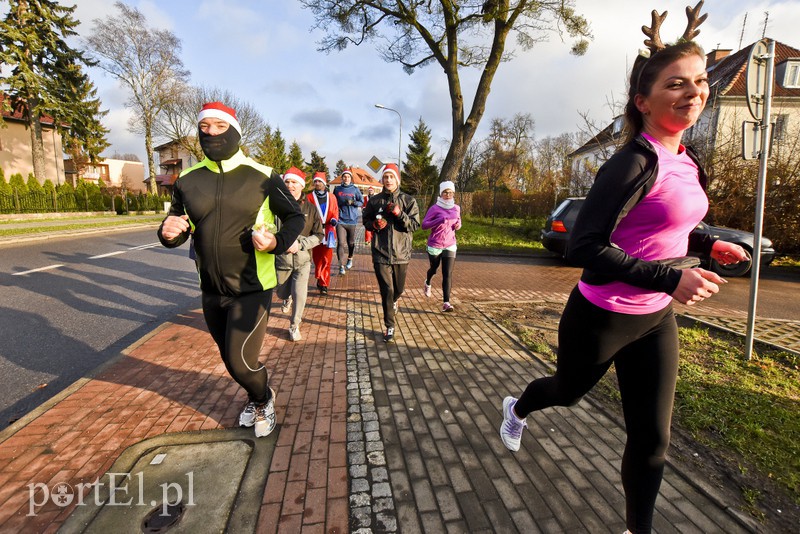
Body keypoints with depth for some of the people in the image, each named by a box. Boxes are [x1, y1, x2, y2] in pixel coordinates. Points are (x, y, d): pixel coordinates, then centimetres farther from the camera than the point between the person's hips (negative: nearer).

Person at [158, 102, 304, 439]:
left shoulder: (263, 177, -9)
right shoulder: (188, 180, 2)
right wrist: (168, 232, -15)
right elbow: (177, 230, 10)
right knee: (231, 358, 19)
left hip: (252, 290, -5)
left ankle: (264, 401, 27)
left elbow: (295, 217, 0)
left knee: (240, 362, -7)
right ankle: (256, 398, 49)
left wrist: (277, 242, -20)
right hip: (211, 292, 5)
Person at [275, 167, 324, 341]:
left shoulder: (310, 209, -4)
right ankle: (287, 298, 58)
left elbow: (318, 235, -3)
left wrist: (300, 244, -16)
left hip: (302, 259, 0)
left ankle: (294, 326, 15)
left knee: (300, 293, -10)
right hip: (281, 259, 1)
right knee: (282, 293, 19)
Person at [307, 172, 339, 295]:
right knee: (317, 257, 5)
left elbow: (335, 210, 12)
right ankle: (322, 281, 22)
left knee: (326, 258, -4)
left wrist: (334, 219, -8)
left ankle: (323, 284, 1)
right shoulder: (310, 197, 7)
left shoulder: (331, 197, 11)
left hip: (328, 230, 0)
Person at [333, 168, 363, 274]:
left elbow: (362, 202, 4)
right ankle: (342, 266, -10)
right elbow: (333, 202, 20)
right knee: (342, 243, -10)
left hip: (352, 220, 0)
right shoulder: (337, 189, 9)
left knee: (351, 242, 10)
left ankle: (350, 258, 36)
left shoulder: (355, 189, 4)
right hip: (340, 220, 0)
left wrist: (353, 202, -13)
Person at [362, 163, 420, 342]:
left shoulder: (409, 200, 1)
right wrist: (374, 224, -9)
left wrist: (399, 214, -19)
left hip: (401, 253, 1)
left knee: (399, 289, 17)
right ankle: (389, 326, 11)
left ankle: (393, 301, 54)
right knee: (386, 290, -3)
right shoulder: (375, 200, 4)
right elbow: (366, 221, 14)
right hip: (381, 253, -1)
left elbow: (415, 225, -4)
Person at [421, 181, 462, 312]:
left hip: (450, 246, 2)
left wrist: (458, 225, -4)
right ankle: (428, 283, 54)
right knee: (434, 269, 19)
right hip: (434, 246, -2)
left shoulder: (456, 208, 4)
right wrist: (440, 220, -28)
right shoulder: (434, 208, -11)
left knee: (448, 274, -8)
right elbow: (424, 225, -15)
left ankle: (446, 303, -8)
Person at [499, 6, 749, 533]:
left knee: (653, 438, 12)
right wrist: (670, 279, -32)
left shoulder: (686, 161, 4)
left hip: (656, 320, 7)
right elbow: (586, 247, -28)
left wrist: (708, 244, 8)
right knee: (568, 392, 22)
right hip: (601, 318, -6)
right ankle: (517, 408, 57)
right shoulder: (634, 163, -22)